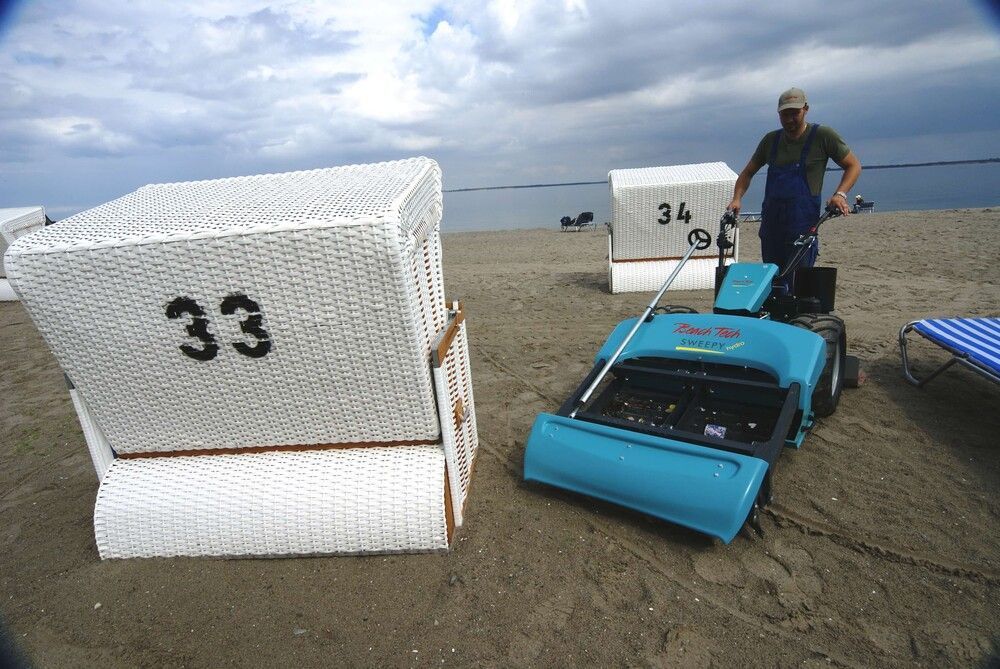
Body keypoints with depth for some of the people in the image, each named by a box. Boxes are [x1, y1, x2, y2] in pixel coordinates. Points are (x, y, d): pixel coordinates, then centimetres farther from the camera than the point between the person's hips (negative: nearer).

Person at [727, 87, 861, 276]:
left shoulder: (822, 136, 0)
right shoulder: (771, 140, 11)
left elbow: (853, 165, 6)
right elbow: (748, 172, 18)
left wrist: (840, 194, -12)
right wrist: (737, 199, 1)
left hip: (804, 223, -4)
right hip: (771, 223, 4)